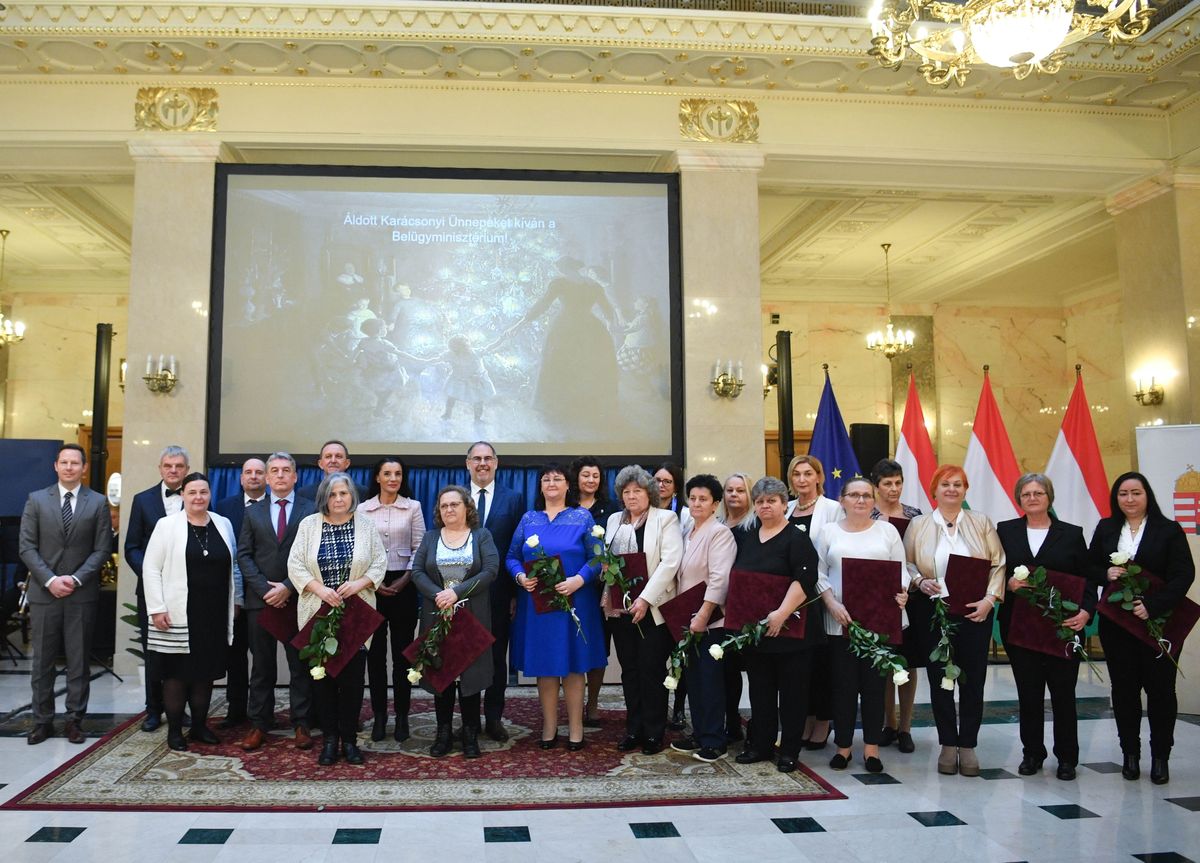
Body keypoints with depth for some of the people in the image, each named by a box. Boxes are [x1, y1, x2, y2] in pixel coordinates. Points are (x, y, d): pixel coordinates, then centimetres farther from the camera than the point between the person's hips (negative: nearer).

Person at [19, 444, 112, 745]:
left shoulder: (98, 502, 3)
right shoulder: (36, 500, 5)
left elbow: (102, 549, 0)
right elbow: (27, 547, 0)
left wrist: (76, 579, -11)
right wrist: (50, 580, -11)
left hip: (82, 594, -1)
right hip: (44, 592, 1)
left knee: (79, 661, 5)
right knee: (42, 661, 6)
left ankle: (75, 720, 14)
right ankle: (42, 721, 17)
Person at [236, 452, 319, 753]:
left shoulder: (311, 511, 3)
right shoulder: (253, 513, 12)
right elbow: (244, 555, 6)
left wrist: (288, 588, -12)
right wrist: (265, 589, -7)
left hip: (298, 599, -2)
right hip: (260, 600, 2)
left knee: (301, 666, 2)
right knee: (261, 666, 8)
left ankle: (301, 725, 9)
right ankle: (259, 725, 15)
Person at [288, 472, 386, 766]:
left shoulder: (366, 526, 4)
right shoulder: (308, 525, 4)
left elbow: (379, 563, 3)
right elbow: (295, 564, 0)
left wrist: (359, 583, -13)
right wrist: (319, 589, -13)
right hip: (318, 613, 0)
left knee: (353, 677, 0)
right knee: (322, 676, 4)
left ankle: (349, 740, 11)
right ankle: (329, 739, 16)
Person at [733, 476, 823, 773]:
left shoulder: (797, 539, -8)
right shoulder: (746, 539, 11)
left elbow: (804, 579, -19)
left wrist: (782, 613, -27)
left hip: (790, 629, -5)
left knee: (791, 690, 5)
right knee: (760, 689, 12)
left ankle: (789, 750, 15)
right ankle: (760, 745, 24)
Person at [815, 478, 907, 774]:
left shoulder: (887, 530, 8)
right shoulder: (829, 531, 7)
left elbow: (901, 570, 5)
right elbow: (819, 573, 4)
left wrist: (901, 593, -15)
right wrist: (832, 604, -10)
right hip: (840, 620, 0)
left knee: (874, 682, 5)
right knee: (843, 683, 4)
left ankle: (871, 746, 17)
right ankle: (843, 745, 16)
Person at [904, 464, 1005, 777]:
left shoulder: (981, 523, 5)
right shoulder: (918, 525, 5)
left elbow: (998, 564, 2)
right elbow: (906, 563, 8)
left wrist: (990, 598, -9)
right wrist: (919, 581, -11)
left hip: (975, 613, 0)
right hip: (934, 613, 0)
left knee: (973, 679, 4)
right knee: (939, 679, 5)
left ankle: (968, 745, 18)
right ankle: (948, 744, 19)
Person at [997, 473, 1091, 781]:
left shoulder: (1072, 534, 5)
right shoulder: (1005, 531, 6)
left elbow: (1087, 579, 2)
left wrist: (1086, 611, -13)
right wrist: (1007, 584, -14)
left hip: (1063, 626, -1)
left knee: (1063, 691, 5)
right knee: (1028, 691, 8)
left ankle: (1067, 757, 19)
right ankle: (1032, 753, 21)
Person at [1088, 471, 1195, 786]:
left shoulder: (1169, 530, -3)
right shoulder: (1105, 529, 8)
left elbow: (1183, 574, -9)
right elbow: (1089, 567, 12)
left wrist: (1152, 606, -20)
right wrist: (1106, 574, -11)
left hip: (1158, 622, -3)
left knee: (1160, 687, 3)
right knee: (1123, 688, 7)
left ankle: (1160, 756, 17)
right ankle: (1130, 753, 19)